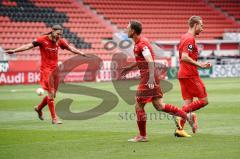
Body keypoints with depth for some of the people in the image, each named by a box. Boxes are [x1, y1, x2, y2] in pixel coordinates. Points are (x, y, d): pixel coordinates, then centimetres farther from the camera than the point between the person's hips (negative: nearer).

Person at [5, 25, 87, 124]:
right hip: (46, 69, -6)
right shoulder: (42, 40, -10)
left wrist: (81, 53, 20)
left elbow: (70, 48, 18)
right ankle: (54, 118, -4)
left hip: (55, 69, 6)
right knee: (51, 93, -9)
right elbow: (29, 46, -16)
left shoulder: (60, 41, 5)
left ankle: (39, 108, 37)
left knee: (53, 94, 12)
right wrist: (14, 50, -25)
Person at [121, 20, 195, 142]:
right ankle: (186, 116, 3)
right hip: (149, 76, 10)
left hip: (148, 77, -10)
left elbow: (150, 60, -26)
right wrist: (129, 68, 36)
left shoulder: (141, 44, -14)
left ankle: (142, 136, 7)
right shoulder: (139, 43, 17)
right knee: (159, 106, 6)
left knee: (139, 106, -1)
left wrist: (151, 77, -37)